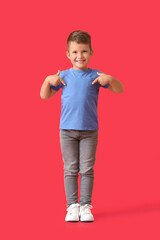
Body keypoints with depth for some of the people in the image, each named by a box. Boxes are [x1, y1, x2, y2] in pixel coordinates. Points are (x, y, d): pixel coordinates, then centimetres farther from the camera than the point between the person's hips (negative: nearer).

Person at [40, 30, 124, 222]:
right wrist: (48, 80, -6)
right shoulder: (63, 76, 6)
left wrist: (110, 79, -14)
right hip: (67, 129, 1)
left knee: (87, 169, 3)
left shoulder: (95, 76, 3)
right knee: (70, 169, 4)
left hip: (89, 130, -1)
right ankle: (72, 205, 11)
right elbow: (44, 96, 10)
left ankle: (85, 205, 11)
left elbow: (119, 90, 5)